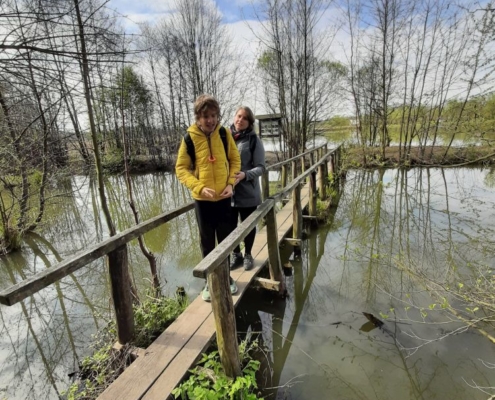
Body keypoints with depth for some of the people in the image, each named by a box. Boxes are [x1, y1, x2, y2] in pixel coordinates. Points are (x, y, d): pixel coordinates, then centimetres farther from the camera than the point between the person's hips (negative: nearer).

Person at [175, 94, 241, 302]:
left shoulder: (224, 133, -2)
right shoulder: (190, 138, -8)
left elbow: (235, 159, 7)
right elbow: (181, 168, -6)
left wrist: (231, 183, -7)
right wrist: (200, 187, -19)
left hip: (224, 197, 2)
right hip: (203, 199, -2)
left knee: (226, 240, 13)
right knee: (207, 243, 9)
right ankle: (210, 281, 27)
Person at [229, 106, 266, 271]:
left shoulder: (254, 140, -6)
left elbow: (261, 167, -8)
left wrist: (244, 175, -25)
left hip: (248, 192, -2)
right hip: (227, 192, 3)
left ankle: (247, 254, 34)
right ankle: (236, 254, 34)